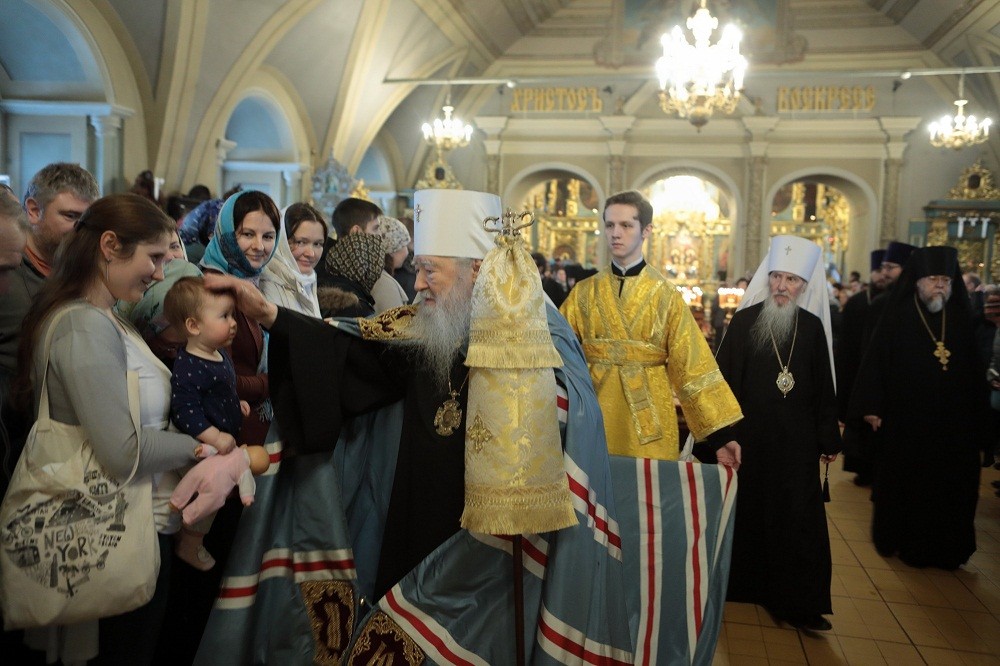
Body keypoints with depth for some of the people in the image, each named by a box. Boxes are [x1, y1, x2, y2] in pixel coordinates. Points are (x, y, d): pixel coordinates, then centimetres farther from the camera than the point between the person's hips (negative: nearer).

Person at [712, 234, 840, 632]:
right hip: (748, 435, -1)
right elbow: (723, 377, -5)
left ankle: (795, 602, 13)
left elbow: (823, 388, 6)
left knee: (797, 517, 2)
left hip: (796, 440, 1)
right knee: (746, 509, 11)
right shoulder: (744, 320, -4)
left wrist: (828, 438, 6)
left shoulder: (813, 326, 2)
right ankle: (741, 582, 28)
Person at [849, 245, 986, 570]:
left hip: (953, 424, 3)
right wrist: (871, 407, -14)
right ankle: (905, 543, 25)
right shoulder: (898, 316, -5)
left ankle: (945, 548, 23)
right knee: (906, 486, 8)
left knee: (950, 488, 8)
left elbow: (974, 371, 7)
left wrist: (976, 420, 5)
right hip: (905, 422, -3)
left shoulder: (960, 318, 5)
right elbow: (876, 361, -9)